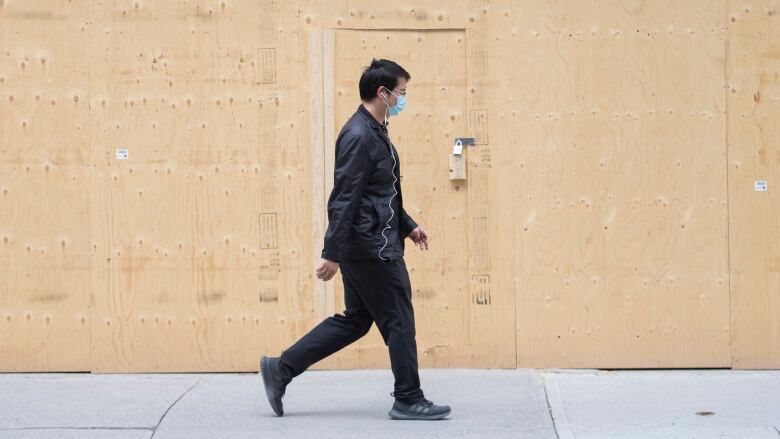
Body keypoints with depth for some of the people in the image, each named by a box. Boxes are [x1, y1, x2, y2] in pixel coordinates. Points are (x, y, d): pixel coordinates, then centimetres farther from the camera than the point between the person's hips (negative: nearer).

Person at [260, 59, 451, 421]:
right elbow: (343, 200, -21)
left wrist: (408, 226, 21)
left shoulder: (374, 132, 14)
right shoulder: (359, 136, -18)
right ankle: (408, 400, 11)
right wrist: (332, 254, -22)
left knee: (355, 320, 15)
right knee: (399, 321, 0)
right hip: (372, 248, -10)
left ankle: (281, 369, 16)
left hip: (373, 246, 10)